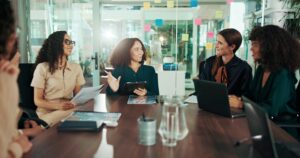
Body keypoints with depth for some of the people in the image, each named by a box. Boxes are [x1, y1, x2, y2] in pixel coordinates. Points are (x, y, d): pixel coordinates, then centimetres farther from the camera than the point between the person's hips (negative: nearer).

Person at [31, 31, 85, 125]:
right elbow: (38, 100, -5)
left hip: (69, 110, 4)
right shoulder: (42, 68, -5)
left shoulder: (76, 68, 8)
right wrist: (58, 106, -23)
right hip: (47, 113, -4)